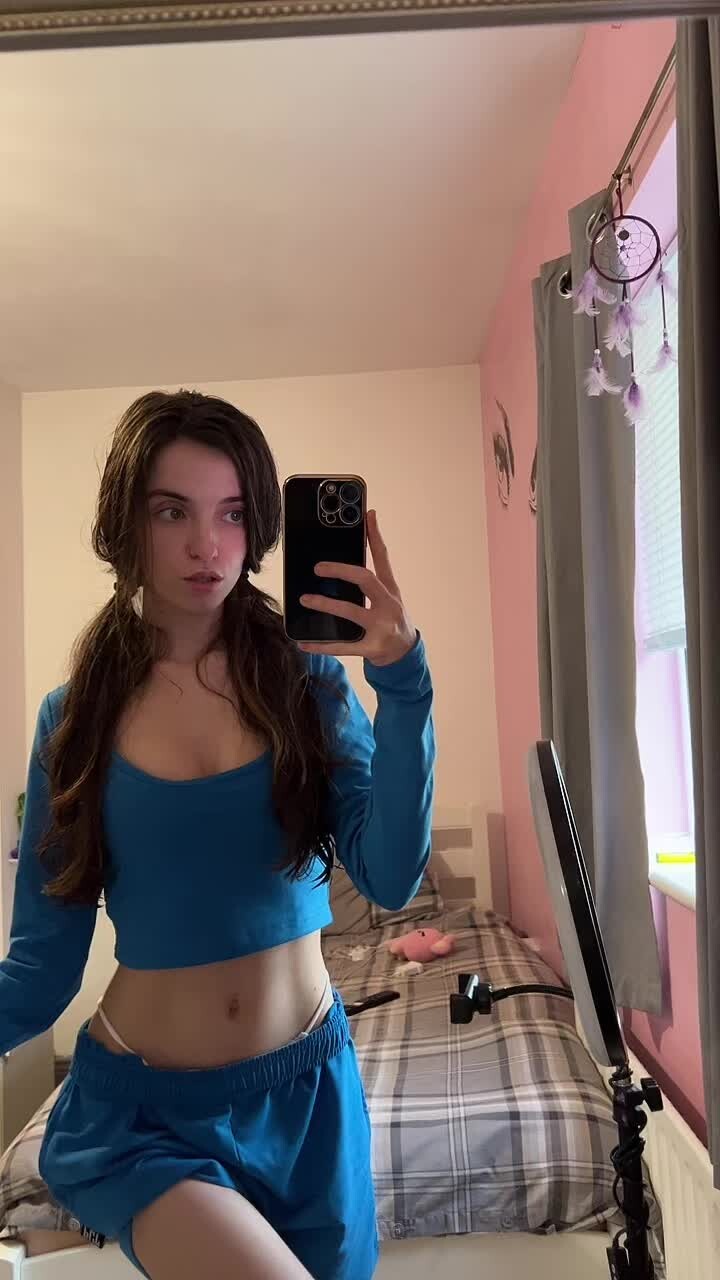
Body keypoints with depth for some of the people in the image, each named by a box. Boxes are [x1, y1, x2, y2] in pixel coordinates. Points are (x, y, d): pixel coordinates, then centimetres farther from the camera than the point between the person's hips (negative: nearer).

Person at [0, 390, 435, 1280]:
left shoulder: (307, 682, -6)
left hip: (309, 1089, 2)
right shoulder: (76, 716, -6)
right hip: (143, 1110, -1)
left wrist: (402, 681, -28)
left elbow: (389, 878, -18)